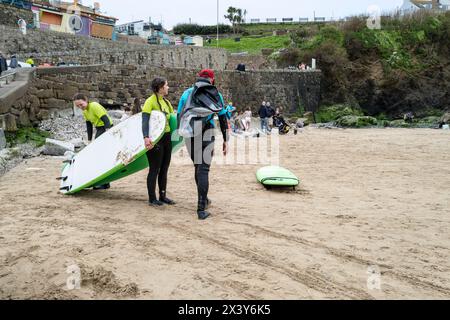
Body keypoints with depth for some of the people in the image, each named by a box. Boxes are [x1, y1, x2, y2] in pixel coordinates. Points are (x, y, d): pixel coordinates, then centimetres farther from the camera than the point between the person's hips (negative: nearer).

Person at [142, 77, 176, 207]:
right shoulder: (150, 101, -10)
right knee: (154, 169, 0)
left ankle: (163, 196, 26)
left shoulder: (166, 102, 15)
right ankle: (152, 199, 10)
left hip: (167, 138, 8)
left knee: (164, 169, 14)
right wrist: (146, 137, -31)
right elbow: (145, 120, -19)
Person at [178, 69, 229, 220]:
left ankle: (204, 200, 32)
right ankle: (201, 209, -8)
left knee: (198, 167, 20)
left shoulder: (187, 93, 14)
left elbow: (179, 116, 12)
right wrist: (225, 141, 10)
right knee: (203, 169, -3)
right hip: (206, 134, -3)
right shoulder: (216, 94, 8)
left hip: (190, 135, 3)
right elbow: (223, 119, 6)